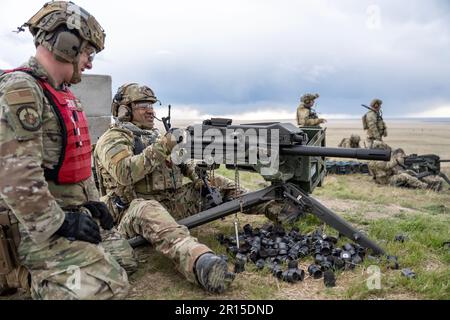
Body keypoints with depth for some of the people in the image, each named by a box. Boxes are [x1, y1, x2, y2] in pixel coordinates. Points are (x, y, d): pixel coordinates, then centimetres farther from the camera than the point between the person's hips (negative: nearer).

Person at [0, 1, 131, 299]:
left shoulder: (66, 96, 13)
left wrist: (92, 202, 12)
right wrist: (59, 224, -19)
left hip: (71, 214, 9)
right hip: (37, 226, -9)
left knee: (125, 256, 13)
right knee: (111, 284, -17)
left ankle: (34, 269, 18)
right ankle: (27, 275, 0)